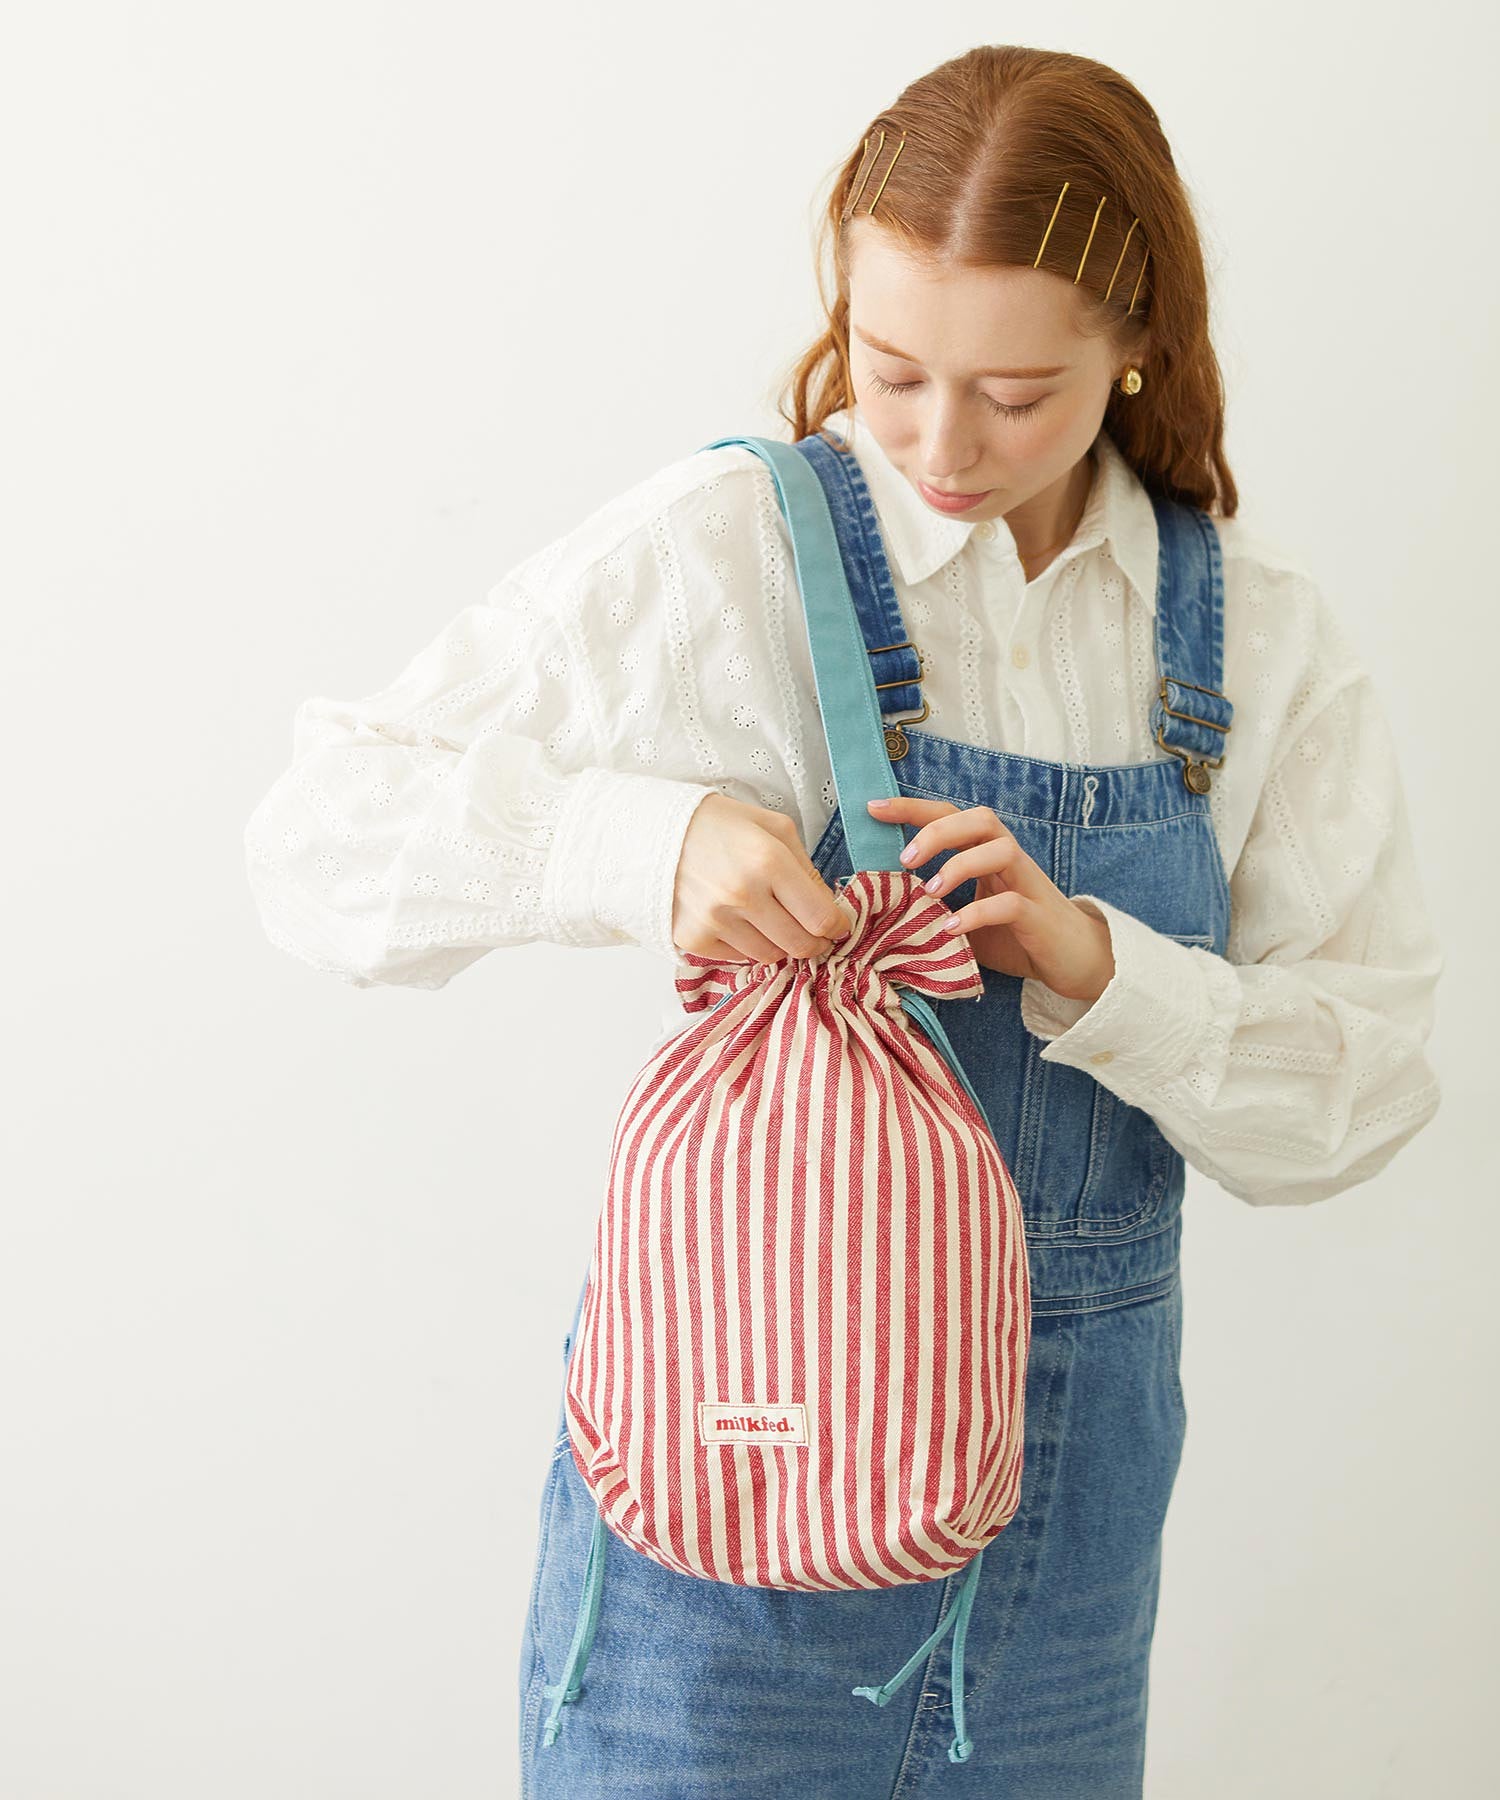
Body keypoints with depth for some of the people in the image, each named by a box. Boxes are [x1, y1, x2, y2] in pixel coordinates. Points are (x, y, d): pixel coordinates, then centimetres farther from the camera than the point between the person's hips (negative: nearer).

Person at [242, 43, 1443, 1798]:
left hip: (1075, 1457, 4)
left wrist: (1093, 963, -21)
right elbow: (322, 833, -11)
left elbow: (1358, 1092, -3)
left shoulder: (1262, 636, -2)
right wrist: (651, 836, -27)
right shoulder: (718, 552, -12)